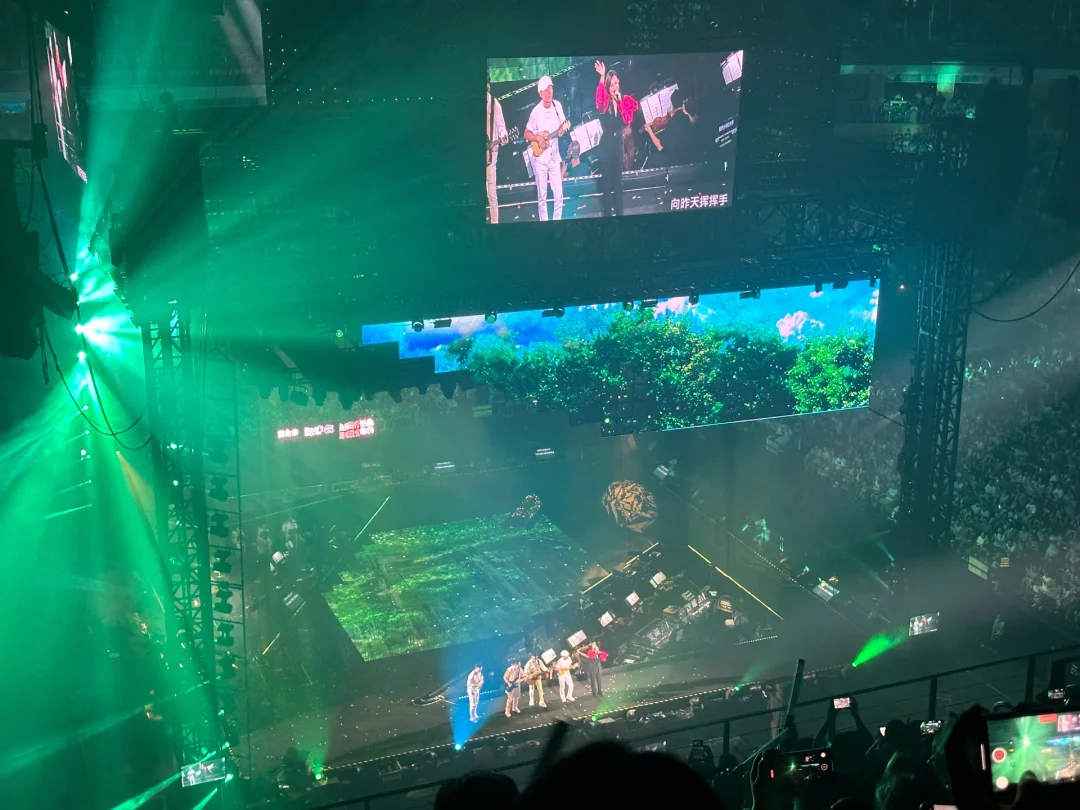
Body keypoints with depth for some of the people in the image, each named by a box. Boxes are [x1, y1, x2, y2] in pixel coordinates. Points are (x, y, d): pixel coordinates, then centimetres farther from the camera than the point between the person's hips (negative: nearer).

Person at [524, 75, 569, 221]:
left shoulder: (557, 106, -2)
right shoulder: (536, 111, -12)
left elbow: (563, 125, 10)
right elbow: (527, 134, -5)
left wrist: (563, 128, -13)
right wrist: (538, 139, -23)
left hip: (554, 156, 3)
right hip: (540, 158, -3)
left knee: (558, 194, 3)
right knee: (542, 195, 3)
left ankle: (557, 220, 17)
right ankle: (544, 222, 14)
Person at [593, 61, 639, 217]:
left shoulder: (624, 100, 4)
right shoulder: (604, 102, -5)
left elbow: (627, 120, -8)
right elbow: (599, 96, -28)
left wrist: (620, 102, -14)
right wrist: (602, 76, -40)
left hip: (618, 142, 3)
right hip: (606, 143, -3)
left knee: (618, 179, 9)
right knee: (606, 179, -1)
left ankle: (619, 213, 14)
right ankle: (607, 213, 3)